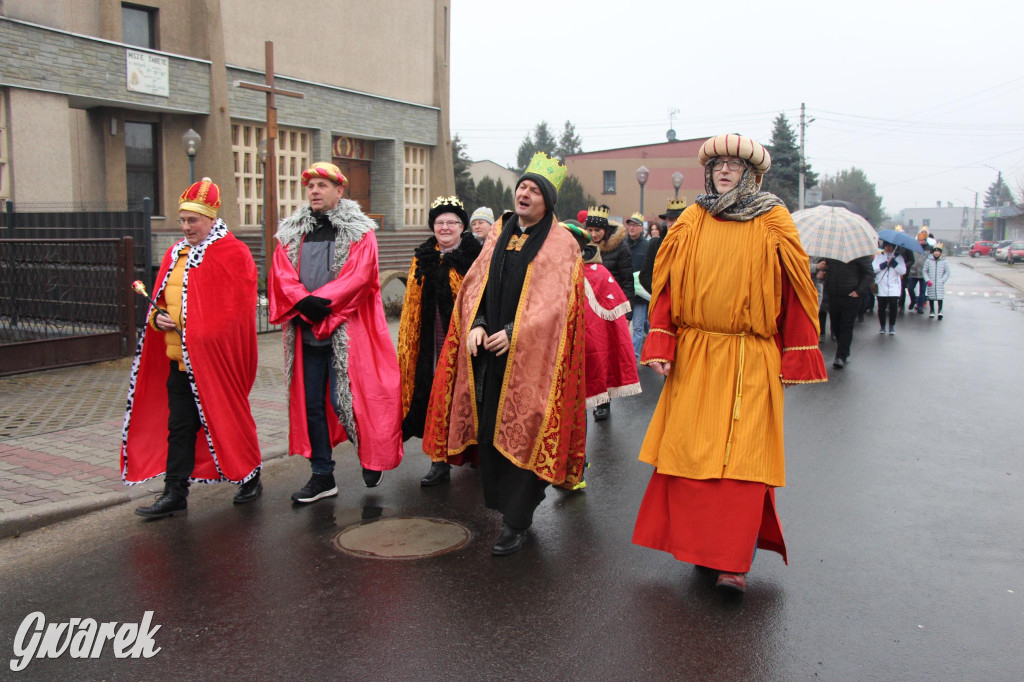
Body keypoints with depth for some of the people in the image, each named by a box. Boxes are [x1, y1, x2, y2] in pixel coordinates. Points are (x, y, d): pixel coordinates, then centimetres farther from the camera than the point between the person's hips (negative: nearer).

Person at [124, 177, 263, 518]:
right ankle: (175, 494, 12)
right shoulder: (176, 254, 15)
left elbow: (236, 310, -12)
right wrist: (158, 317, -1)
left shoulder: (233, 254, -8)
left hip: (216, 359, -6)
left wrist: (200, 331, -16)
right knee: (179, 426, 7)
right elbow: (162, 299, 20)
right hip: (178, 358, 7)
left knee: (228, 420, 6)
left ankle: (250, 478, 25)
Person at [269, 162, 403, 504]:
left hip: (346, 331, -5)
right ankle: (322, 476, 20)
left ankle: (372, 458, 19)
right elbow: (281, 275, 2)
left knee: (344, 399, -6)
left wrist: (323, 301, -20)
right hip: (305, 332, 5)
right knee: (310, 403, 8)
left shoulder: (359, 232, 1)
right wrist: (304, 302, -15)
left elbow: (358, 275, -11)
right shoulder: (291, 232, 13)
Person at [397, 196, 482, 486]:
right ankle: (440, 460, 10)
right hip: (431, 344, 4)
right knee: (434, 397, 2)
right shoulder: (422, 260, 12)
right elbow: (411, 307, 15)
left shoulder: (476, 258, -2)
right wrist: (406, 345, 11)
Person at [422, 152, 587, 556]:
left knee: (522, 433, -4)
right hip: (488, 349, 5)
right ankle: (499, 501, 21)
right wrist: (476, 324, -6)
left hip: (531, 354, -5)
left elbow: (554, 301, -10)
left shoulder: (560, 244, 0)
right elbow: (476, 284, 11)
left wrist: (514, 333, -19)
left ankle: (516, 523, 3)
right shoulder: (500, 233, 15)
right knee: (489, 427, 7)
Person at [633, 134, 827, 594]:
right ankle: (700, 543, 20)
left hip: (751, 360, -2)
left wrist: (794, 359, -2)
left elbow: (794, 291, 1)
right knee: (689, 448, 3)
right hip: (694, 356, 3)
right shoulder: (690, 223, 9)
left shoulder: (773, 223, 2)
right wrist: (660, 346, -3)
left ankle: (735, 561, 2)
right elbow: (667, 284, 6)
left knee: (743, 454, -5)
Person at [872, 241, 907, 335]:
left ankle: (892, 326, 5)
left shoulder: (898, 257, 8)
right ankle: (882, 326, 16)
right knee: (881, 307, 2)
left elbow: (903, 271, -5)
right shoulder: (879, 256, 9)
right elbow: (873, 268, -6)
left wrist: (893, 263, -13)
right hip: (881, 287, 1)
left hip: (893, 287, -1)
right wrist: (885, 264, -12)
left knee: (893, 306, -9)